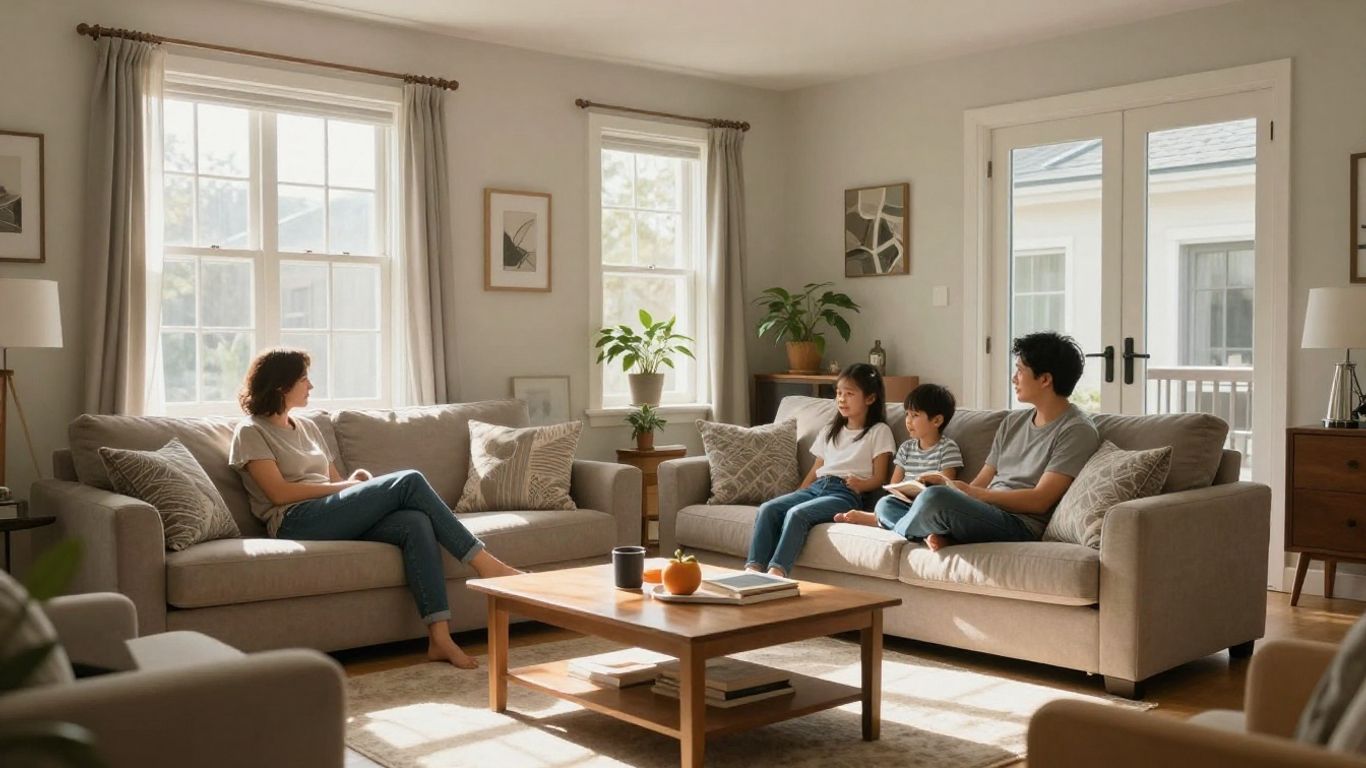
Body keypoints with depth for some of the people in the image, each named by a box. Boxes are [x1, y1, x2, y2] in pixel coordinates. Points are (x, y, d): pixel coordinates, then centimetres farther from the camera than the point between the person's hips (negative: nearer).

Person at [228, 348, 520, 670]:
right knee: (409, 481, -21)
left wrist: (356, 483, -2)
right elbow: (279, 492, -8)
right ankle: (485, 563, -16)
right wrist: (345, 486, -7)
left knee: (417, 523, -26)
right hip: (297, 522, -7)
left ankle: (439, 637, -34)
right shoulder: (251, 431, 5)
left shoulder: (307, 427, 27)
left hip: (339, 518, 7)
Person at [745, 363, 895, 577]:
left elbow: (879, 478, 2)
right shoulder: (830, 431, 26)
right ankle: (753, 567, -31)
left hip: (845, 493, -6)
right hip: (816, 487, 6)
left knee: (797, 513, -34)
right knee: (768, 508, -21)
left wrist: (861, 484, -18)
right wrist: (797, 495, 8)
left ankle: (776, 572, -42)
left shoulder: (879, 432, 7)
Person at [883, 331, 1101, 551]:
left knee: (934, 499, -31)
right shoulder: (1013, 421, 20)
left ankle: (898, 533, -1)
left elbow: (1039, 501, -13)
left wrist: (968, 492, -14)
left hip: (1020, 527, -8)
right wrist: (947, 486, -5)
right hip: (985, 513, 8)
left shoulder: (1076, 430, -5)